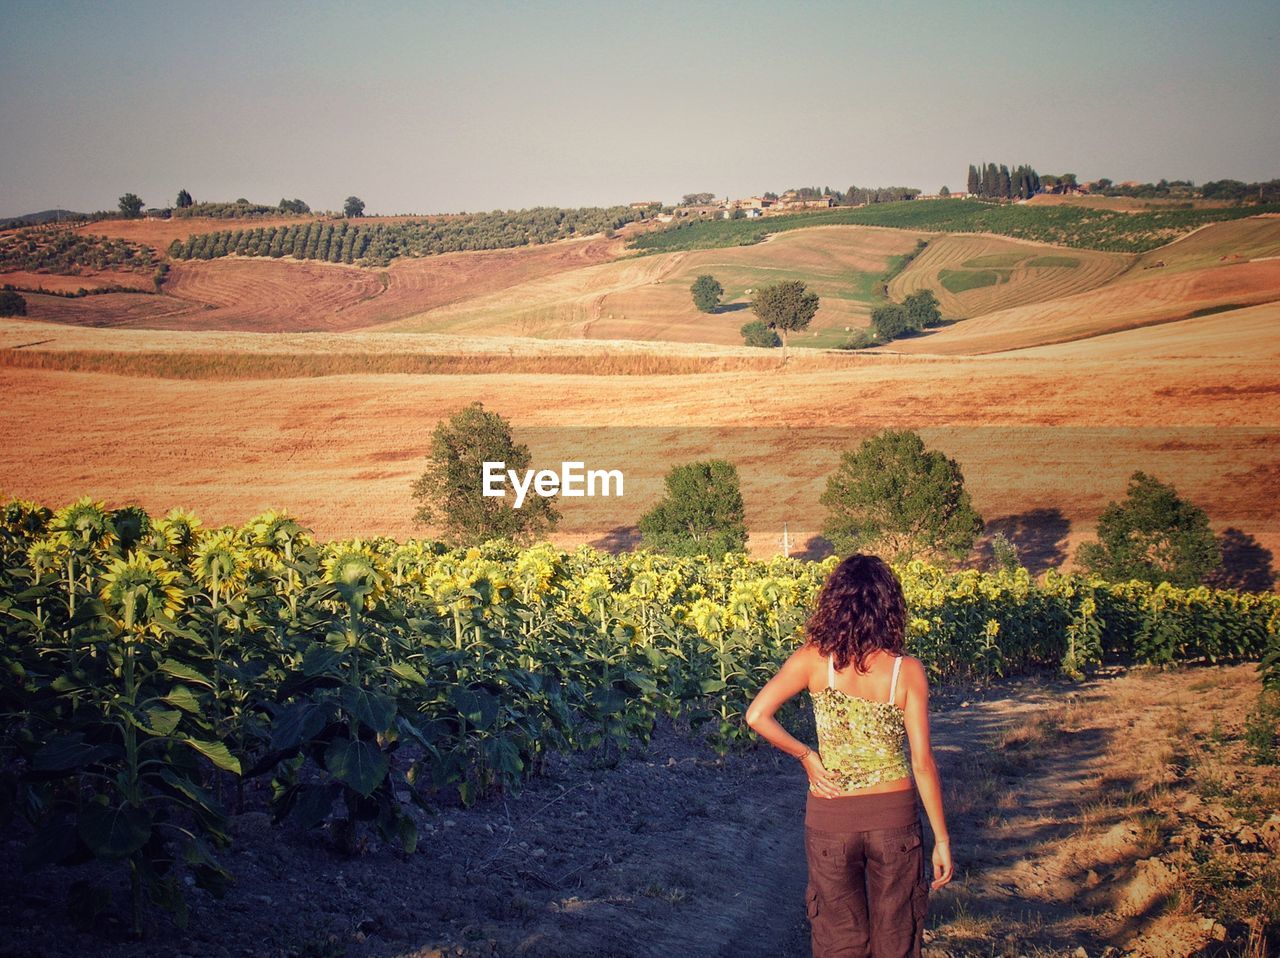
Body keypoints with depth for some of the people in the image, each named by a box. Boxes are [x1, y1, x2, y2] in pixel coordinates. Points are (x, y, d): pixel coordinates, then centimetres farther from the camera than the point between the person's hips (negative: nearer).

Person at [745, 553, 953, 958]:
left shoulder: (814, 660, -9)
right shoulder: (908, 671, -10)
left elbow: (756, 716, -16)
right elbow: (922, 762, -9)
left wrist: (805, 755, -2)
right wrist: (942, 838, 0)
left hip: (830, 818, 0)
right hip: (894, 816, 0)